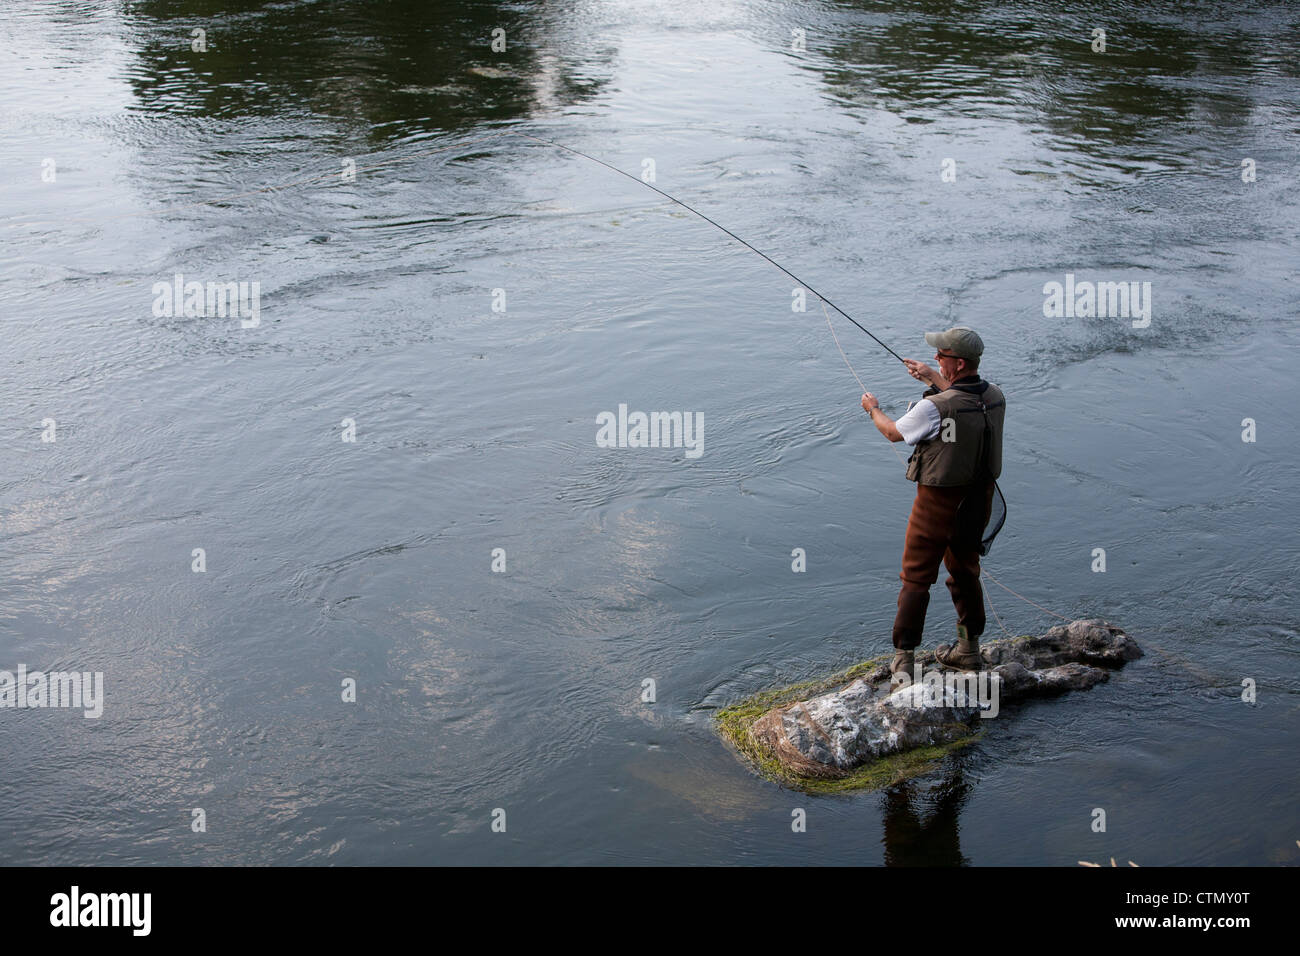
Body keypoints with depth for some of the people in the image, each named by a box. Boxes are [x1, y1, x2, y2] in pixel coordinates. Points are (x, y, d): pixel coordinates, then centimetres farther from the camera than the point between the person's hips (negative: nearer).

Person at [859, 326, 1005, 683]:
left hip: (939, 503, -6)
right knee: (965, 571, 22)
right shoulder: (996, 397, -6)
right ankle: (969, 650, 31)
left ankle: (903, 659, 10)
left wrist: (873, 409, 15)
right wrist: (933, 378, 31)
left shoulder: (934, 408, -25)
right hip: (978, 500, 6)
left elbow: (894, 432, -6)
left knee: (916, 579, 6)